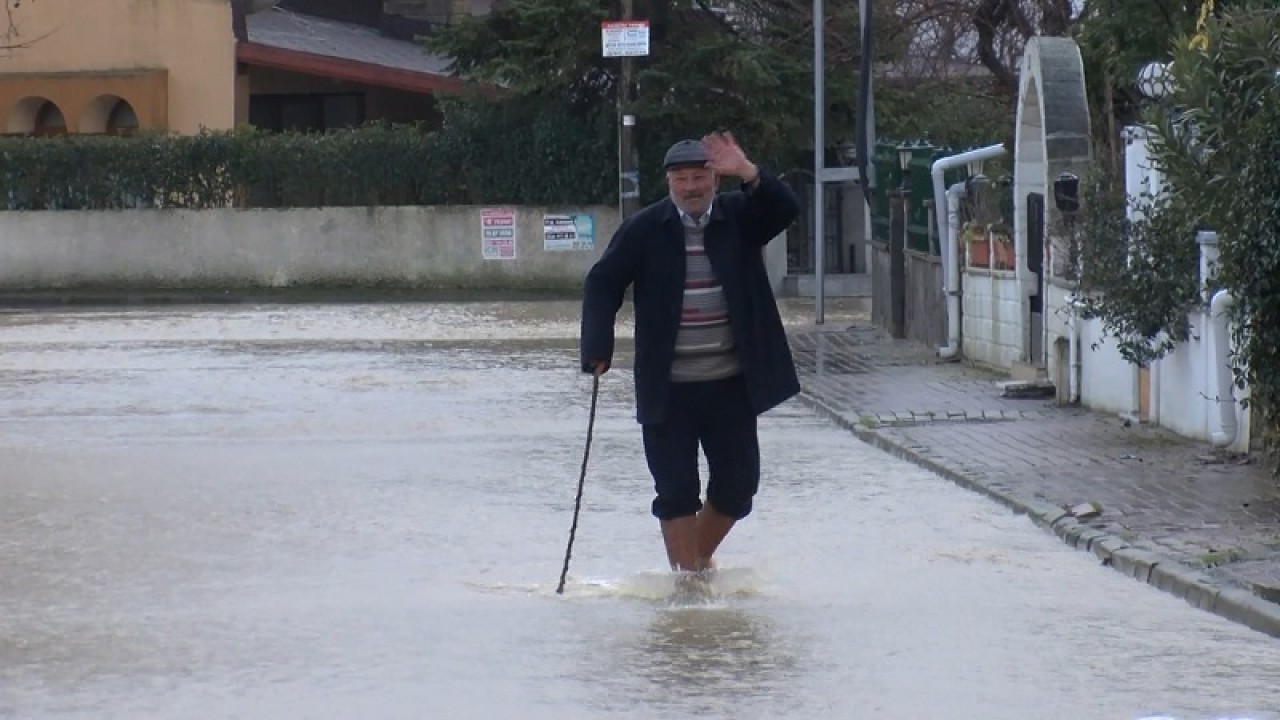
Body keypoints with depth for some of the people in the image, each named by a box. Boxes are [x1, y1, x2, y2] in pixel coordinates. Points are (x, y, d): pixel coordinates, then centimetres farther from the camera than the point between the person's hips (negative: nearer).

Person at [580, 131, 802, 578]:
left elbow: (786, 209, -15)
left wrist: (747, 174, -32)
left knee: (737, 485, 9)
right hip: (669, 390, -2)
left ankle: (698, 557, 32)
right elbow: (602, 284, -3)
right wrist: (598, 349, -15)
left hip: (731, 385, 2)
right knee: (676, 491, -1)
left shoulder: (738, 218, 1)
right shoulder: (644, 230, -4)